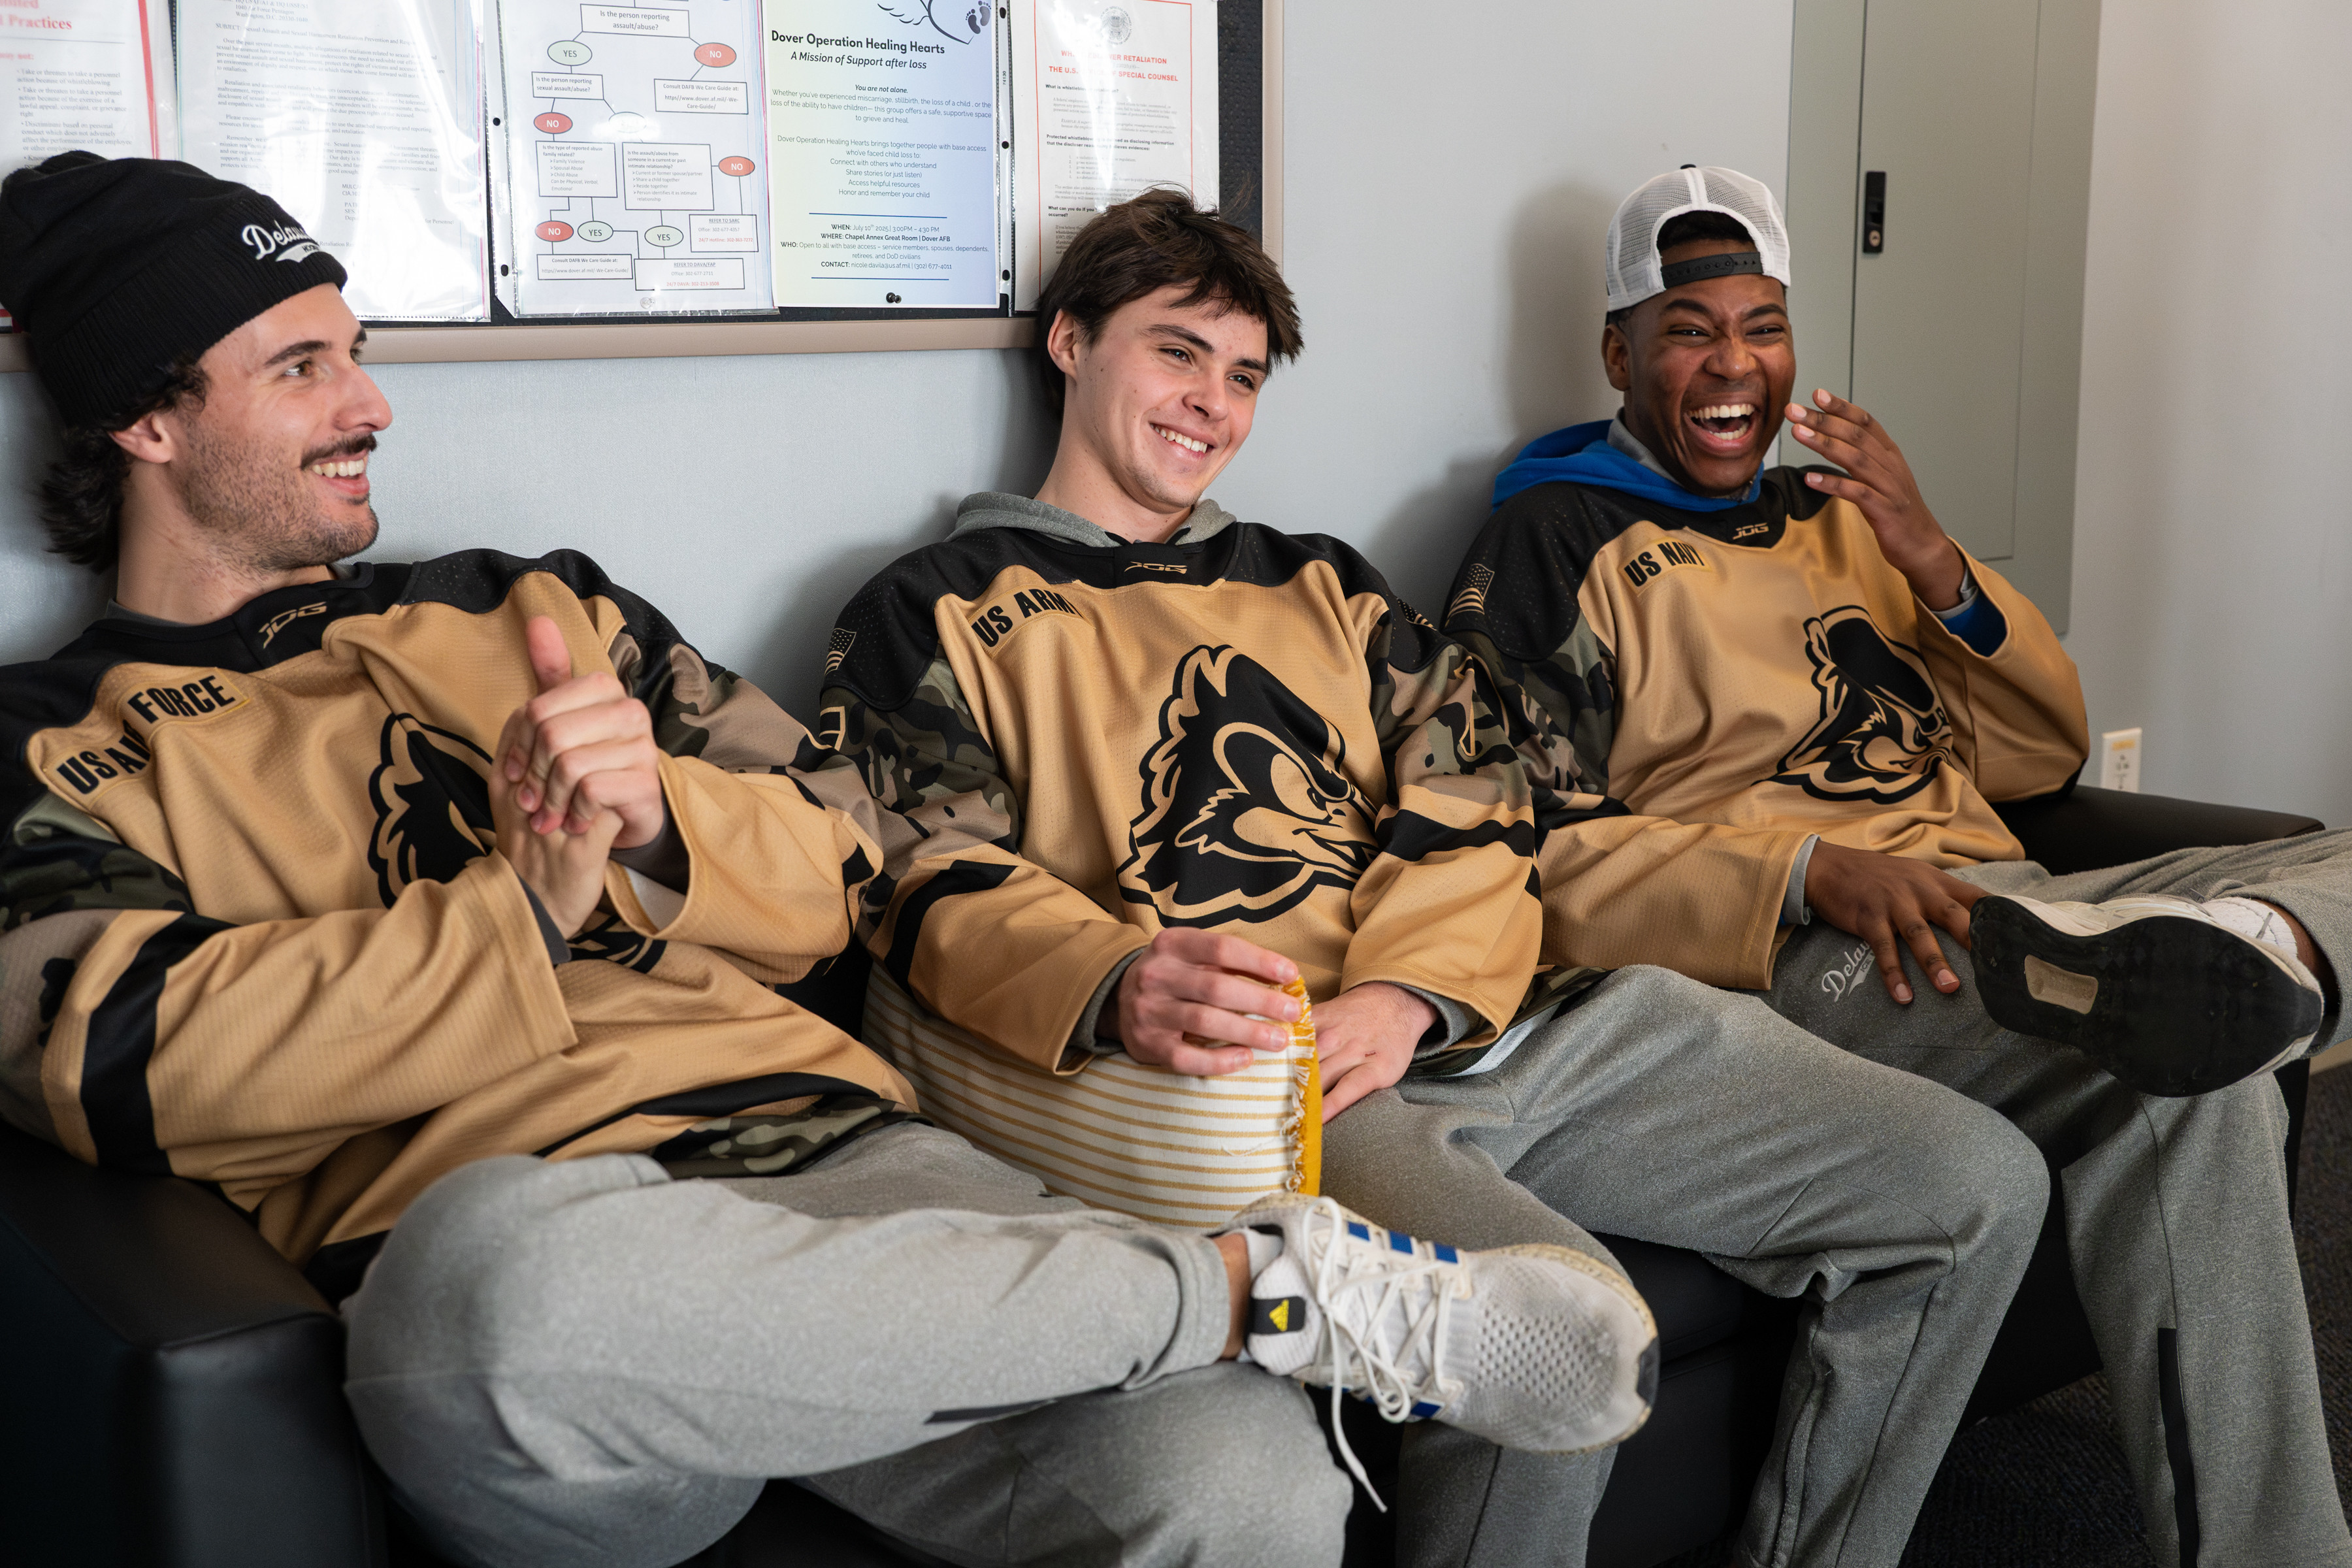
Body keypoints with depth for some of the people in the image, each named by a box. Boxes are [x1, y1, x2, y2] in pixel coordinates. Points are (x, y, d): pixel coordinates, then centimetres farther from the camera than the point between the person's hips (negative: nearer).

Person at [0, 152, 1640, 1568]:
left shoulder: (542, 612, 24)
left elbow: (853, 871, 18)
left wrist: (654, 821, -3)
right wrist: (526, 914, -6)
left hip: (828, 1153, 2)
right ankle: (1273, 1285, -24)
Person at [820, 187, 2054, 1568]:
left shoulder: (1322, 585, 27)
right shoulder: (942, 613, 11)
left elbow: (1476, 800, 14)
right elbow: (934, 898, -3)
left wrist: (1402, 995, -9)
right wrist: (1117, 990, -26)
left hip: (1483, 1018, 6)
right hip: (1251, 1072, -6)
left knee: (1980, 1184, 0)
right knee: (1565, 1322, -36)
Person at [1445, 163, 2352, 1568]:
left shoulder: (1841, 513, 24)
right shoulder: (1555, 543, 5)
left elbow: (2038, 761, 20)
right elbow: (1541, 859, -7)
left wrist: (1929, 558, 3)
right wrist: (1813, 871, -21)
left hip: (1999, 920, 7)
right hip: (1786, 965, -7)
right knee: (2195, 1081, -29)